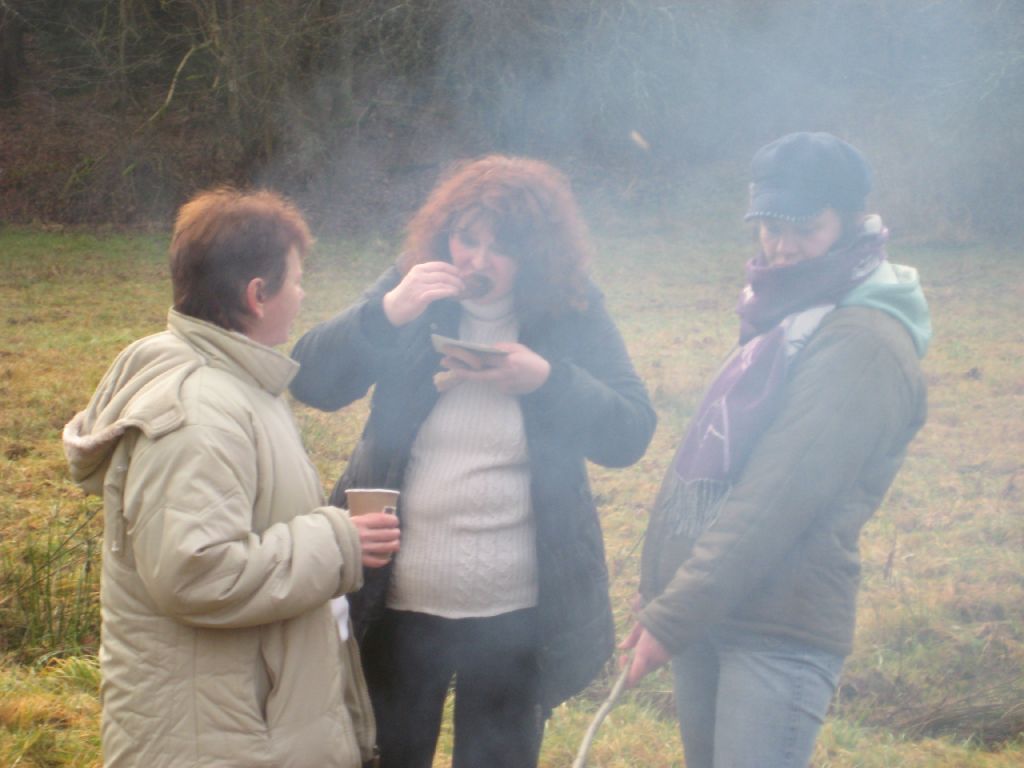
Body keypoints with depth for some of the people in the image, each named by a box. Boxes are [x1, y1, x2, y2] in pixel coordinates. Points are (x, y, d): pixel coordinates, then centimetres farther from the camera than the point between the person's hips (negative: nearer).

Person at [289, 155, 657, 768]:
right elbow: (314, 384, -8)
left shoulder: (574, 313, -5)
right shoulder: (412, 287, -3)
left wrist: (545, 379, -22)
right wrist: (386, 314, -24)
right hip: (396, 601, 1)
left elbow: (631, 434, -7)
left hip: (516, 609, -1)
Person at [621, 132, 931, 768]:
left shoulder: (863, 342, -15)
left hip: (778, 636, -8)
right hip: (711, 613, 8)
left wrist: (672, 619, -19)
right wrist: (666, 602, 11)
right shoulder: (789, 317, 14)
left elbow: (776, 502, -20)